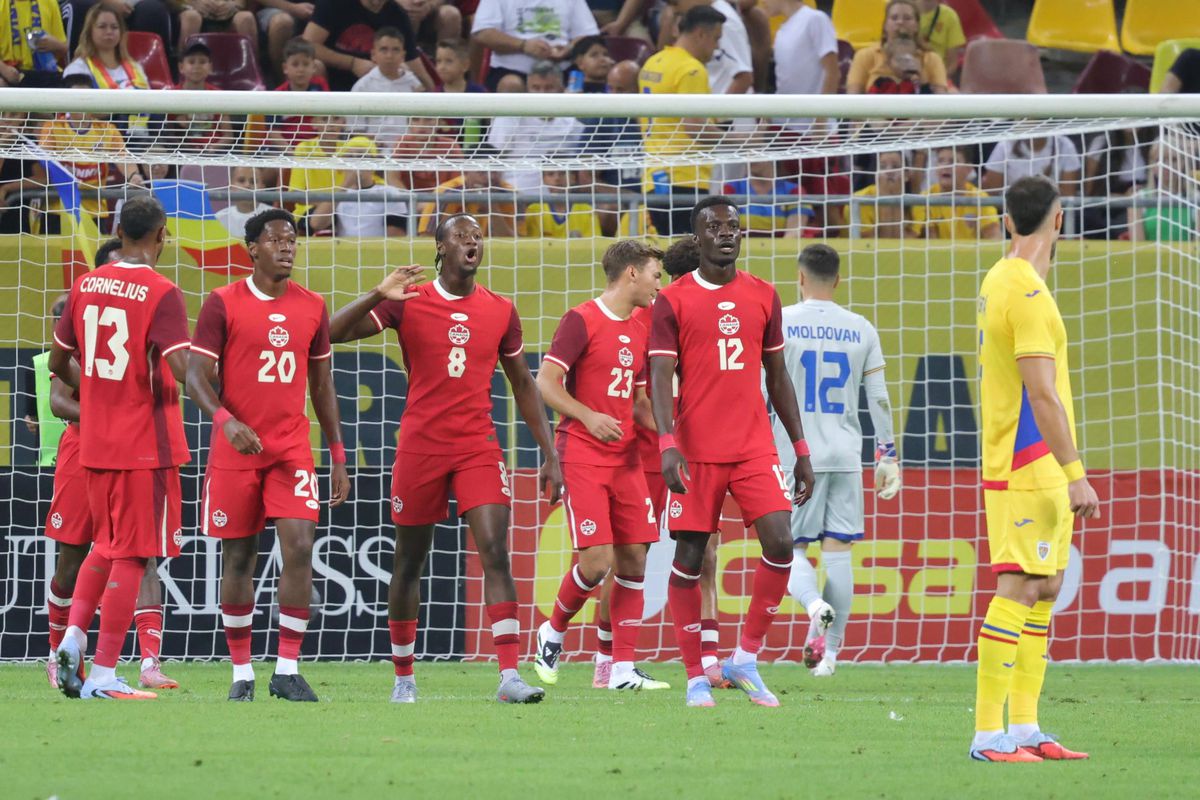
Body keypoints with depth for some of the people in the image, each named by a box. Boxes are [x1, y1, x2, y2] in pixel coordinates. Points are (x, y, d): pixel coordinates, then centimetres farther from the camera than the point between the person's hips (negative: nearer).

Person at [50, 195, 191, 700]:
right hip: (146, 445, -6)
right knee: (132, 555, 0)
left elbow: (59, 362, 14)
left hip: (95, 444, 6)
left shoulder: (85, 286, 5)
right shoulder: (161, 294, -13)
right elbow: (182, 369, -24)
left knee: (106, 545, 22)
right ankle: (103, 676, -1)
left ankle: (72, 637, 4)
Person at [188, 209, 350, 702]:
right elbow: (197, 376, -7)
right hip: (236, 448, -2)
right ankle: (242, 674, 14)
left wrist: (338, 457, 13)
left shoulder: (311, 308, 8)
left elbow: (321, 384, 15)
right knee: (238, 558, 3)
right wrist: (225, 420, -26)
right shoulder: (223, 305, -3)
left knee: (299, 546, -13)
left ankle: (287, 670, -7)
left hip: (292, 448, 2)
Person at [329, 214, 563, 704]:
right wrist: (378, 296, -24)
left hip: (479, 448, 1)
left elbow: (523, 386, 16)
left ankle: (510, 676, -19)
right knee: (409, 562, 7)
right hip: (421, 444, -1)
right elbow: (334, 333, -8)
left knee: (496, 552, -14)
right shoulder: (407, 302, -1)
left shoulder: (500, 311, 7)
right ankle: (403, 676, 22)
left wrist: (550, 456, 11)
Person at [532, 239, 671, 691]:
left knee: (634, 560, 0)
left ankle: (622, 669, 3)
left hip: (625, 459, 7)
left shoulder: (640, 332, 15)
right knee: (597, 561, -14)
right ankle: (553, 633, 12)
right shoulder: (582, 321, -8)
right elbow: (546, 383, -12)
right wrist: (588, 416, -25)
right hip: (582, 456, -7)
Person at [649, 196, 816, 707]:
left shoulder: (763, 297, 11)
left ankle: (745, 659, 3)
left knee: (780, 544, -11)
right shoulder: (673, 301, 0)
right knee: (689, 558, -1)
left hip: (755, 448, 3)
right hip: (697, 452, -3)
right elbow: (660, 378, -6)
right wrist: (667, 444, -21)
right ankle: (695, 677, 10)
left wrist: (801, 449, 13)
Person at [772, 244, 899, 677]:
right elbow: (879, 398, 5)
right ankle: (830, 650, 6)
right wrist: (888, 456, 11)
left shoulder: (779, 324, -3)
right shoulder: (861, 330, 5)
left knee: (792, 549, 5)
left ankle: (814, 603, -26)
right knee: (837, 552, 6)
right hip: (845, 456, 2)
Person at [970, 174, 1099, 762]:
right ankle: (988, 734, -14)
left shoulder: (1001, 280, 13)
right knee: (1018, 589, -11)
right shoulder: (1027, 294, -17)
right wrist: (1075, 473, -23)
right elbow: (1042, 392, -22)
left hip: (1035, 467, 10)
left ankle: (1025, 728, 12)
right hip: (1029, 465, -10)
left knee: (1044, 590, 11)